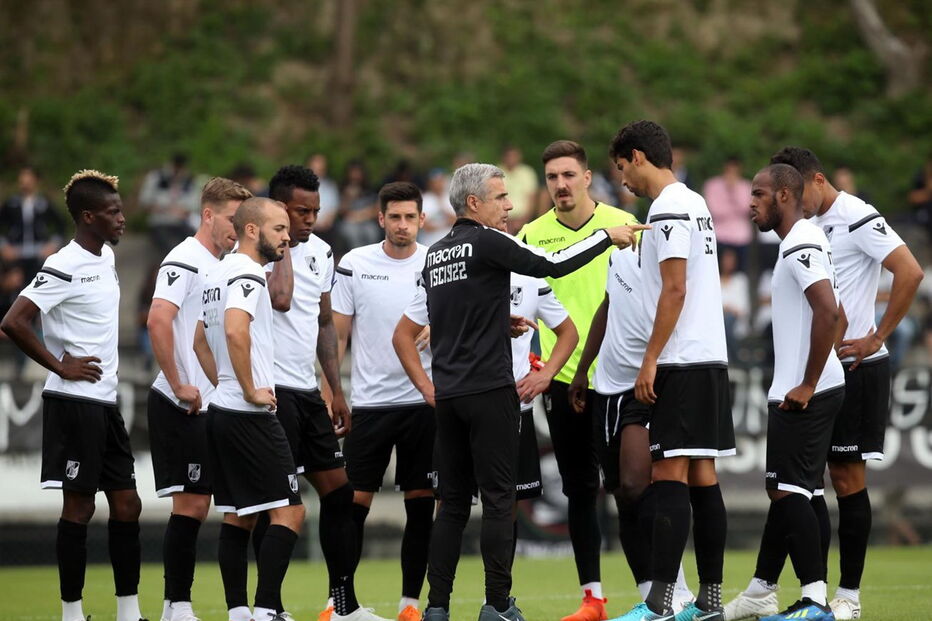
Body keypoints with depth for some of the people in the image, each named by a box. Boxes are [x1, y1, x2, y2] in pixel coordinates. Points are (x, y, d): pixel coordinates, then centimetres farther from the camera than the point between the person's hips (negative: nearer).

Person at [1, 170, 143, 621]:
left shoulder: (106, 257, 12)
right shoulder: (64, 268, -15)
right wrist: (62, 367, -16)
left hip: (105, 402, 9)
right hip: (74, 401, -9)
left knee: (126, 505, 8)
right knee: (79, 506, -4)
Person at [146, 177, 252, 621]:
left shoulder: (224, 266, 15)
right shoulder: (185, 261, -11)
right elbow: (158, 321, -24)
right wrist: (178, 385, -21)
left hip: (208, 406, 8)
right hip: (180, 406, -8)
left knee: (196, 506, 7)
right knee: (189, 506, -9)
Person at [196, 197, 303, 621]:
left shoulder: (217, 274, 17)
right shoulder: (247, 275, -13)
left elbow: (201, 341, 26)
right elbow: (236, 331, -29)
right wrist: (251, 391, -20)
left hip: (221, 410, 10)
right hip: (250, 416, -10)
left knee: (236, 517, 10)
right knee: (288, 512, -9)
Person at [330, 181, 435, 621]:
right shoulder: (354, 264, 0)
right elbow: (337, 335, 4)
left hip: (423, 402, 1)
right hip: (369, 401, -1)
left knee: (421, 506, 2)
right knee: (354, 503, -1)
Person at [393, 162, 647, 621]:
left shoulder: (435, 255, 14)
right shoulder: (488, 242, -8)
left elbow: (403, 334, 18)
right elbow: (554, 265, -11)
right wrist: (608, 237, -1)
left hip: (448, 397, 7)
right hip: (490, 391, -7)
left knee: (453, 503, 9)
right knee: (498, 500, -3)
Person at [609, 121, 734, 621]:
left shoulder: (667, 210, -12)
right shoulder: (695, 204, 17)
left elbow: (674, 291, -18)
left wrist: (650, 360, -15)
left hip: (680, 363, -9)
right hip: (710, 359, 9)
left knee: (669, 476, -12)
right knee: (702, 477, 9)